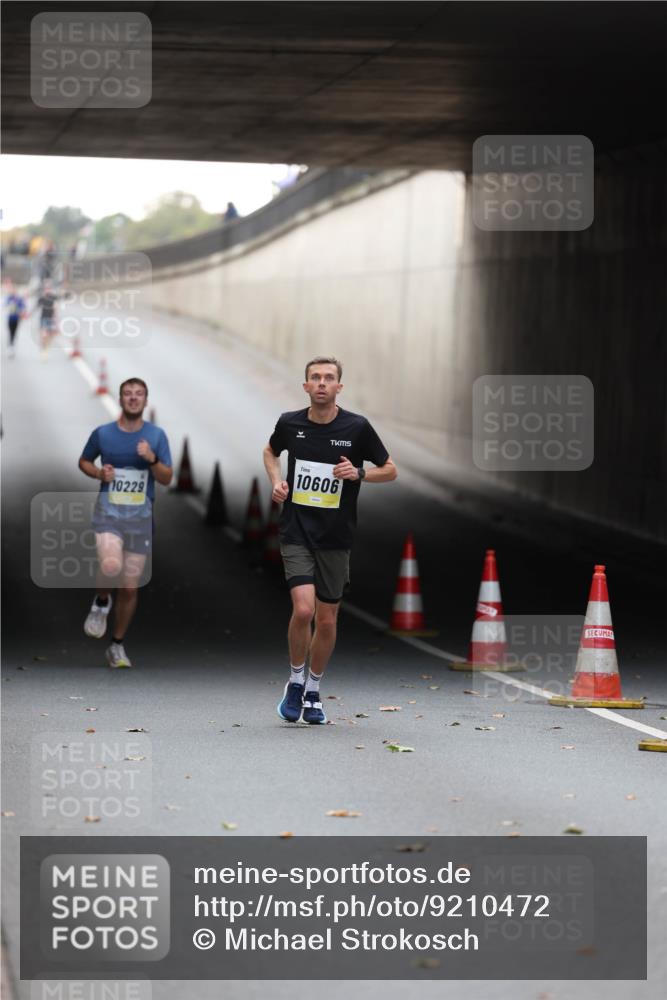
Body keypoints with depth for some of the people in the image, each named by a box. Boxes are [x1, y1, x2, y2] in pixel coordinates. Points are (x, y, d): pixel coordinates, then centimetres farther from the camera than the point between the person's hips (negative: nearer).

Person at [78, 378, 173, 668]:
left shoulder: (156, 435, 1)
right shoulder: (102, 433, -1)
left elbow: (167, 479, 1)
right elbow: (83, 461, 15)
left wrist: (152, 459, -19)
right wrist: (99, 473, -6)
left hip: (140, 517, 2)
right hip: (108, 512, -2)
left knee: (130, 587, 5)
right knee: (111, 566, -31)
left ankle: (117, 646, 23)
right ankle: (101, 602, 2)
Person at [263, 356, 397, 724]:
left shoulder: (356, 427, -6)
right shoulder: (289, 423, -2)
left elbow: (390, 470, 4)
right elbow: (271, 451, 21)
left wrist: (358, 473, -14)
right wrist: (276, 481, 2)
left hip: (335, 538, 1)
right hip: (296, 532, -1)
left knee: (326, 620, 7)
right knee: (303, 609, -18)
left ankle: (313, 691, 28)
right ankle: (295, 682, 5)